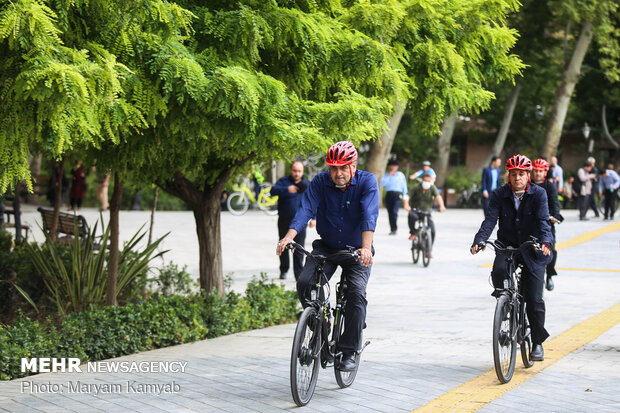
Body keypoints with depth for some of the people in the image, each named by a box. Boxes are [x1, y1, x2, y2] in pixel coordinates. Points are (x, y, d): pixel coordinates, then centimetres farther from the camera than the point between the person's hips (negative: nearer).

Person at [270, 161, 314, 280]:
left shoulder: (307, 184, 10)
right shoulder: (283, 181, 3)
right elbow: (273, 190, -16)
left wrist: (313, 218, 7)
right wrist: (287, 189, -32)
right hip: (284, 220, 0)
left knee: (299, 249, -8)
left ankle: (299, 273, -5)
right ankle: (283, 270, 26)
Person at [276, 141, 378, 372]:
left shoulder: (367, 182, -14)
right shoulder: (320, 182, -8)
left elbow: (369, 215, -28)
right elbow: (306, 210, -20)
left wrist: (366, 248, -43)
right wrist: (289, 237, -37)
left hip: (357, 251, -2)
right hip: (326, 247, 2)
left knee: (356, 294, -22)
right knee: (304, 283, -20)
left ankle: (348, 352, -12)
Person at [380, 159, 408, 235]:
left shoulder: (400, 175, 11)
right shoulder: (386, 175, 14)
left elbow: (404, 186, 13)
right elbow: (382, 183, -2)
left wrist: (405, 196, 7)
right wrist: (389, 176, -6)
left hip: (397, 194, -3)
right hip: (388, 194, 3)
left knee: (394, 212, -18)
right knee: (390, 213, 2)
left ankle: (394, 229, -17)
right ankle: (392, 229, 10)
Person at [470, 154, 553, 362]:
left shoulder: (538, 194, -6)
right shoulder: (500, 195, -2)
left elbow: (543, 220, -18)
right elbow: (490, 220, -13)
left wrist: (546, 241, -38)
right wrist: (479, 241, -31)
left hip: (532, 250, -1)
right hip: (507, 246, 1)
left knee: (534, 299, -3)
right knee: (498, 270, -34)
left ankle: (537, 343, 13)